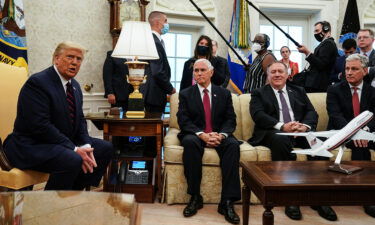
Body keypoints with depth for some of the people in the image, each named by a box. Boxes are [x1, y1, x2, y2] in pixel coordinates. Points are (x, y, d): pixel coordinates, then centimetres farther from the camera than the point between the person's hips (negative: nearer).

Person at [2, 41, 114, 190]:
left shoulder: (75, 85, 10)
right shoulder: (37, 82, -16)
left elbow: (80, 120, 12)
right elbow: (40, 126, -24)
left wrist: (86, 146, -7)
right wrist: (75, 150, -23)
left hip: (65, 141, 9)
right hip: (31, 145, -9)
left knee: (106, 148, 4)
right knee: (73, 161, -33)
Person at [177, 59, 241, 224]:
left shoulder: (224, 93, 11)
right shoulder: (185, 94, 7)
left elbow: (230, 120, 3)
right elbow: (183, 120, -5)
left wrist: (221, 135, -19)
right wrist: (202, 135, -22)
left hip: (219, 135, 1)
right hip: (195, 135, -1)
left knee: (233, 144, -31)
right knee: (190, 142, -36)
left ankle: (227, 201, -29)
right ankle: (195, 197, -25)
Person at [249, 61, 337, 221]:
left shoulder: (299, 91, 25)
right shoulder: (259, 93, 14)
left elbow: (312, 112, 13)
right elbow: (258, 115, -4)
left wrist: (305, 125, -11)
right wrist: (281, 126, -19)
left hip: (300, 132, 3)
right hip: (274, 133, -3)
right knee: (281, 140, -38)